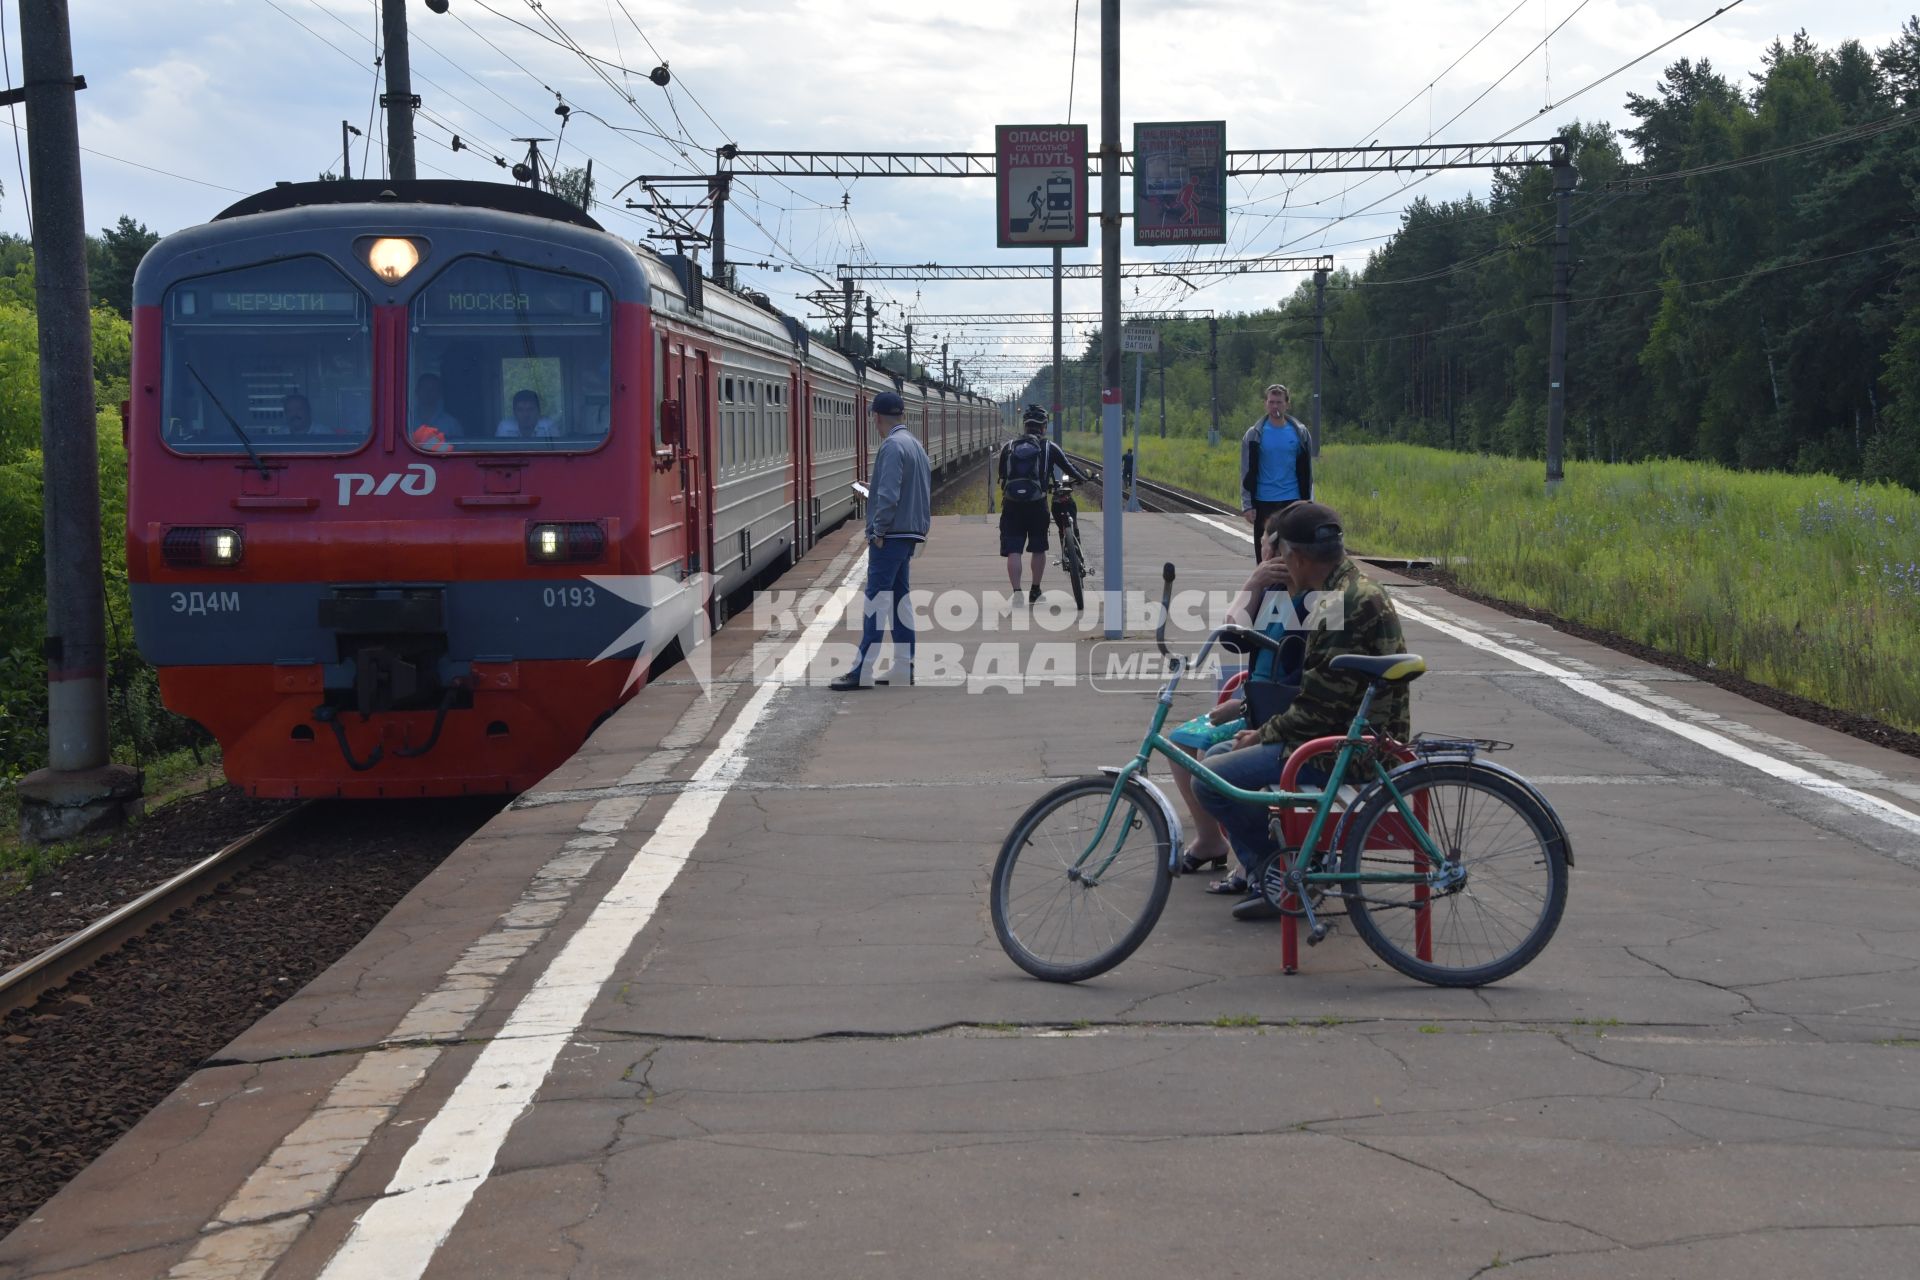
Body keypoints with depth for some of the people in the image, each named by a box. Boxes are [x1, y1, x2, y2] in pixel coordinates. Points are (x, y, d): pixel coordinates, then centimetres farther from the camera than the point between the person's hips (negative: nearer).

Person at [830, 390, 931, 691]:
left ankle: (863, 671, -11)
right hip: (910, 534, 10)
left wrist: (878, 530, -14)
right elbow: (925, 493, 20)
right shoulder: (916, 445, 16)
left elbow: (888, 494, -22)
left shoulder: (893, 446, -15)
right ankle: (904, 667, 15)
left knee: (877, 600, -9)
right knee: (900, 599, 13)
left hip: (891, 535, -10)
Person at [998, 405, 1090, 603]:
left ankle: (1016, 592, -9)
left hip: (1011, 506, 1)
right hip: (1037, 505, -1)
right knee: (1038, 549, 17)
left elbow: (1002, 478, 13)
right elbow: (1069, 468, 12)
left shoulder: (1008, 447, 9)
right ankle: (1035, 591, 24)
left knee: (1013, 551, 1)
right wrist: (1084, 477, 31)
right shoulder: (1049, 447, 4)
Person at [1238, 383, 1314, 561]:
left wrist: (1308, 502, 6)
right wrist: (1247, 505, -5)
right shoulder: (1255, 434, 0)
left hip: (1293, 502, 1)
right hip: (1263, 503, -1)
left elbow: (1307, 472, 10)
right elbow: (1247, 474, 1)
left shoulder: (1300, 433, 4)